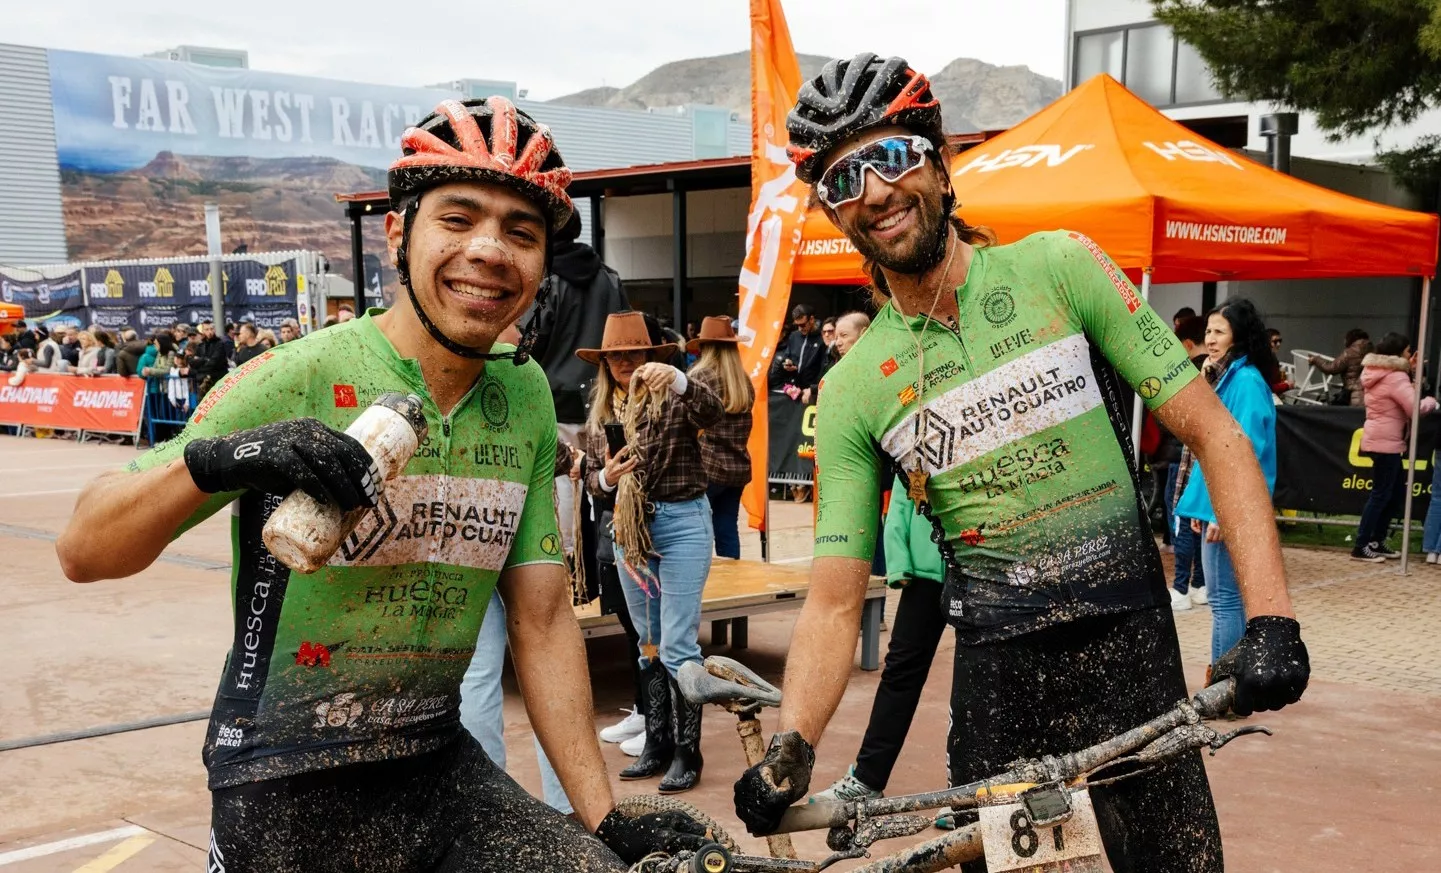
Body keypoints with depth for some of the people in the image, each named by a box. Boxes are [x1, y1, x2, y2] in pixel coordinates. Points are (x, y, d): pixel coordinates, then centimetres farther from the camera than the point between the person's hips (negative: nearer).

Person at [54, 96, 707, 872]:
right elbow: (83, 553, -13)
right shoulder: (297, 380, -14)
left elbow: (542, 619, 2)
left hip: (438, 770, 4)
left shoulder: (526, 398, -1)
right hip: (287, 801, -3)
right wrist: (211, 461, -32)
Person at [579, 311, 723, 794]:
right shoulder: (600, 410, 8)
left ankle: (687, 753, 5)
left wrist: (678, 379, -46)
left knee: (677, 646, -5)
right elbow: (593, 477, 12)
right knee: (648, 645, 14)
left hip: (681, 524, -6)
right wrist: (605, 478, -11)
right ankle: (657, 746, 24)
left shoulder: (674, 397, -7)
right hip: (628, 529, 6)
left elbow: (714, 412, -29)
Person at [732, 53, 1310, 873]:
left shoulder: (1059, 267, -5)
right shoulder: (852, 390, -1)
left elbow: (1212, 434, -6)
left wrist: (1271, 618, -17)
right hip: (995, 675, 1)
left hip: (1129, 650, -1)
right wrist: (792, 746, -16)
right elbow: (834, 601, -1)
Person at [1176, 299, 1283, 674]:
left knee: (1224, 599, -5)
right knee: (1235, 597, 14)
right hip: (1218, 504, 10)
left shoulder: (1246, 381, -14)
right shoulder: (1225, 377, 15)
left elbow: (1244, 452, -20)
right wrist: (1202, 505, 17)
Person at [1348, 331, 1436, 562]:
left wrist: (1409, 370, 16)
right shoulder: (1395, 377, -17)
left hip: (1381, 440, 10)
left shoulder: (1377, 373, 12)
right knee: (1381, 494, -5)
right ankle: (1361, 546, -2)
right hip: (1386, 442, -10)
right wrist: (1430, 400, -3)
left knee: (1396, 492, 15)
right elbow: (1415, 407, -23)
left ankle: (1377, 541, 18)